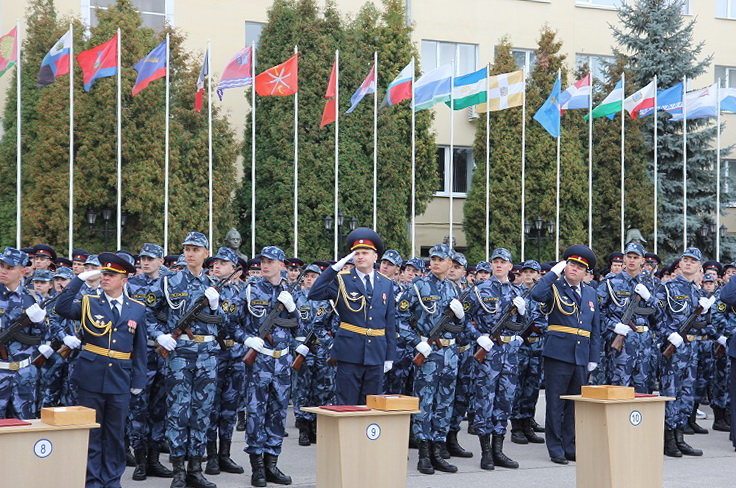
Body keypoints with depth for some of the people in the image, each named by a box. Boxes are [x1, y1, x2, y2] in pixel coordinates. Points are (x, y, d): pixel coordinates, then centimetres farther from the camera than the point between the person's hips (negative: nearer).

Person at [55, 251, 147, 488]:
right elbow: (62, 308, -17)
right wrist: (79, 279, -18)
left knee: (116, 433, 8)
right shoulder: (89, 303, 3)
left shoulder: (137, 309, 6)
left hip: (120, 379, 1)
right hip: (91, 377, -1)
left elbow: (140, 348, 9)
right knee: (91, 431, 4)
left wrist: (138, 380, 4)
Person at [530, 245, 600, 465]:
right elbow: (537, 294, -25)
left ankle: (571, 447, 18)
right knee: (555, 403, 0)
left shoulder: (591, 293, 15)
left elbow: (595, 329, 17)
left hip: (581, 356, 5)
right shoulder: (555, 287, -1)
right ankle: (555, 449, 6)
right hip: (558, 355, -5)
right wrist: (555, 272, -17)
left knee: (576, 404, 10)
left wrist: (593, 357, 12)